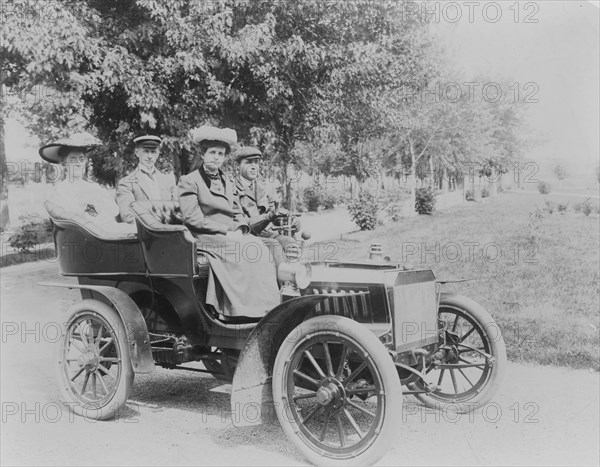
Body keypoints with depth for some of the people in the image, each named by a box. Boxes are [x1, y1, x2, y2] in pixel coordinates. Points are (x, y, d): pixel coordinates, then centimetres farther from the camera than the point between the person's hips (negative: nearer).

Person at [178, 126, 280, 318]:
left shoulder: (228, 182, 22)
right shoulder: (189, 181, 1)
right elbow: (192, 218, -9)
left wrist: (240, 230, -5)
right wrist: (227, 231, -14)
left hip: (233, 237, 6)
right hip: (206, 239, -6)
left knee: (260, 248, -24)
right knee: (248, 250, -31)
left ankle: (267, 308, -29)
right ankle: (249, 313, -31)